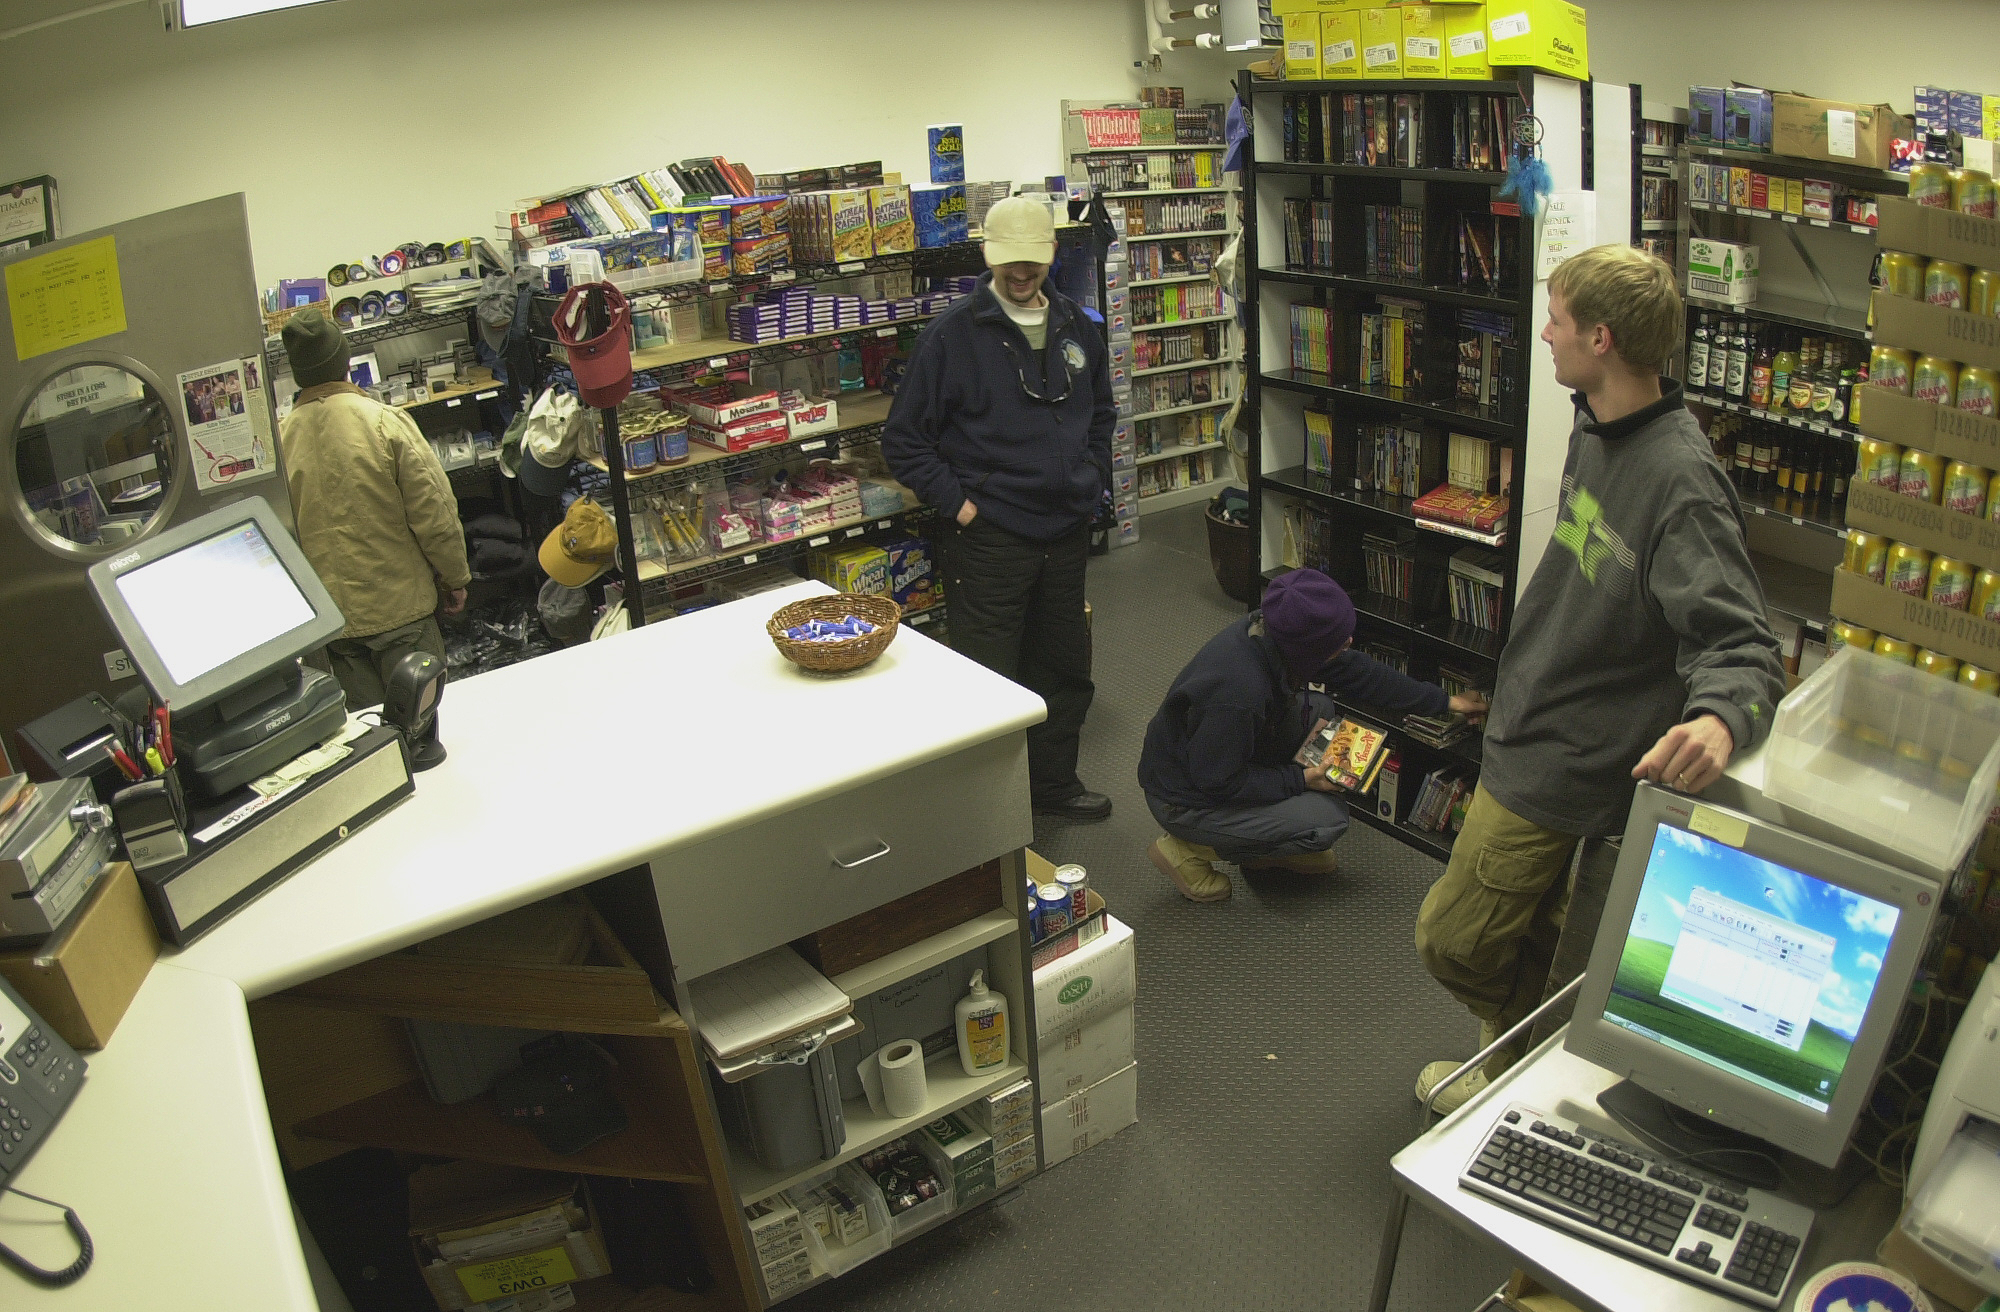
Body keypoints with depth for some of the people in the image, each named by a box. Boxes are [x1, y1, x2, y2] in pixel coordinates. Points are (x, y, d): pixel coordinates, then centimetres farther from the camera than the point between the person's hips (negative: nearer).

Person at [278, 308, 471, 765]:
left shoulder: (279, 438, -5)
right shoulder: (385, 422, -13)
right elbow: (433, 513, -11)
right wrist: (455, 578, 3)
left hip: (330, 619, 3)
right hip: (401, 607, -3)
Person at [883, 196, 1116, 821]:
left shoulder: (1074, 326, 7)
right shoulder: (954, 332, -10)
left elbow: (1101, 412, 24)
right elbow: (903, 438, -7)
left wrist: (1093, 480, 11)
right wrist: (956, 502, -12)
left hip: (1066, 532, 6)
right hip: (989, 536, -6)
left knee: (1065, 669, 18)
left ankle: (1055, 782, 37)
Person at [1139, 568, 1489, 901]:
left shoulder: (1269, 633, -13)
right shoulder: (1237, 694, -38)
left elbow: (1356, 671, 1)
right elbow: (1219, 783, -26)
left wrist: (1444, 701, 8)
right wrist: (1302, 779, -17)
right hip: (1186, 800, -8)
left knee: (1320, 710, 6)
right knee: (1328, 819, -12)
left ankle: (1266, 842, 14)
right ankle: (1188, 850, 0)